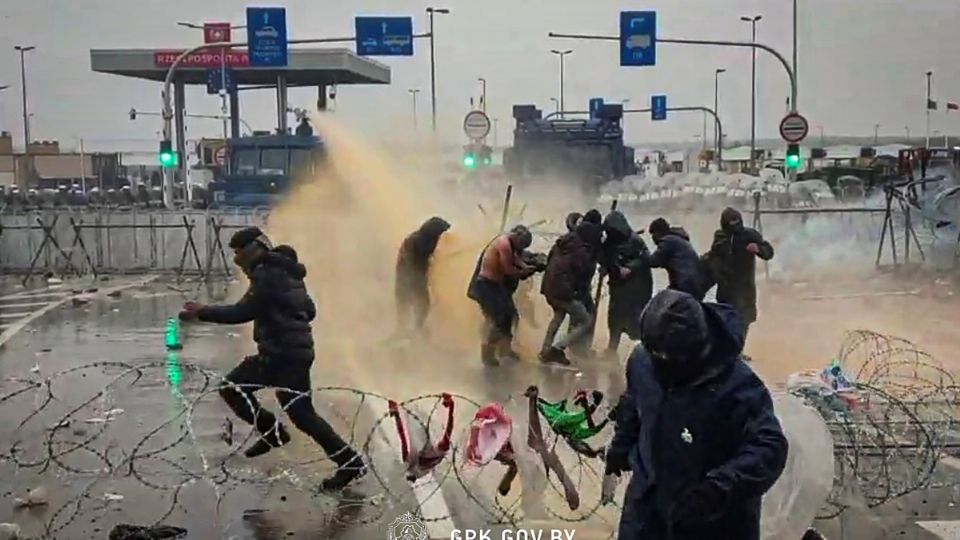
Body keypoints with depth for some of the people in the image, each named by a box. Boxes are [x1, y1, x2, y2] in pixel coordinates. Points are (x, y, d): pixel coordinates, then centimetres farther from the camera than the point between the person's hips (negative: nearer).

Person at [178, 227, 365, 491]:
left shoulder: (269, 275, -15)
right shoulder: (281, 272, 15)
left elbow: (243, 312, -20)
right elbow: (309, 311, 20)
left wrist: (202, 312, -13)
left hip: (287, 354, -10)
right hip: (278, 352, 10)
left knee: (301, 413, -7)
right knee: (232, 388, 11)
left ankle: (350, 463, -1)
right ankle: (272, 431, 16)